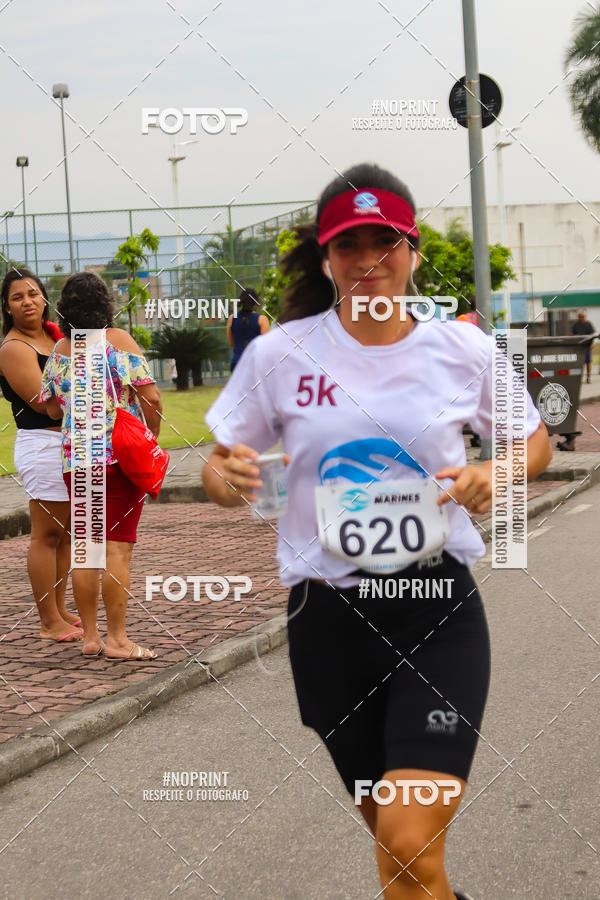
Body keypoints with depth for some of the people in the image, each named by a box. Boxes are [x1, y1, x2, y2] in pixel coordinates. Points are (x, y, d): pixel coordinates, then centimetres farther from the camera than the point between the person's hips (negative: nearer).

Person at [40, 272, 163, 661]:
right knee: (119, 548, -2)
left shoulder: (59, 350, 7)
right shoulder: (118, 340, -6)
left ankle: (90, 636, 14)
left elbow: (53, 408, 12)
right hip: (122, 456, -4)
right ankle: (117, 639, -1)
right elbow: (150, 397, -11)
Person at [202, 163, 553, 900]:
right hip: (328, 616, 2)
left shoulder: (462, 349, -1)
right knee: (395, 837, 14)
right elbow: (221, 466, 6)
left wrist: (493, 476, -9)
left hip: (438, 610, -1)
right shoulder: (278, 355, -2)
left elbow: (534, 441, 13)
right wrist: (227, 479, -18)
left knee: (408, 841, -16)